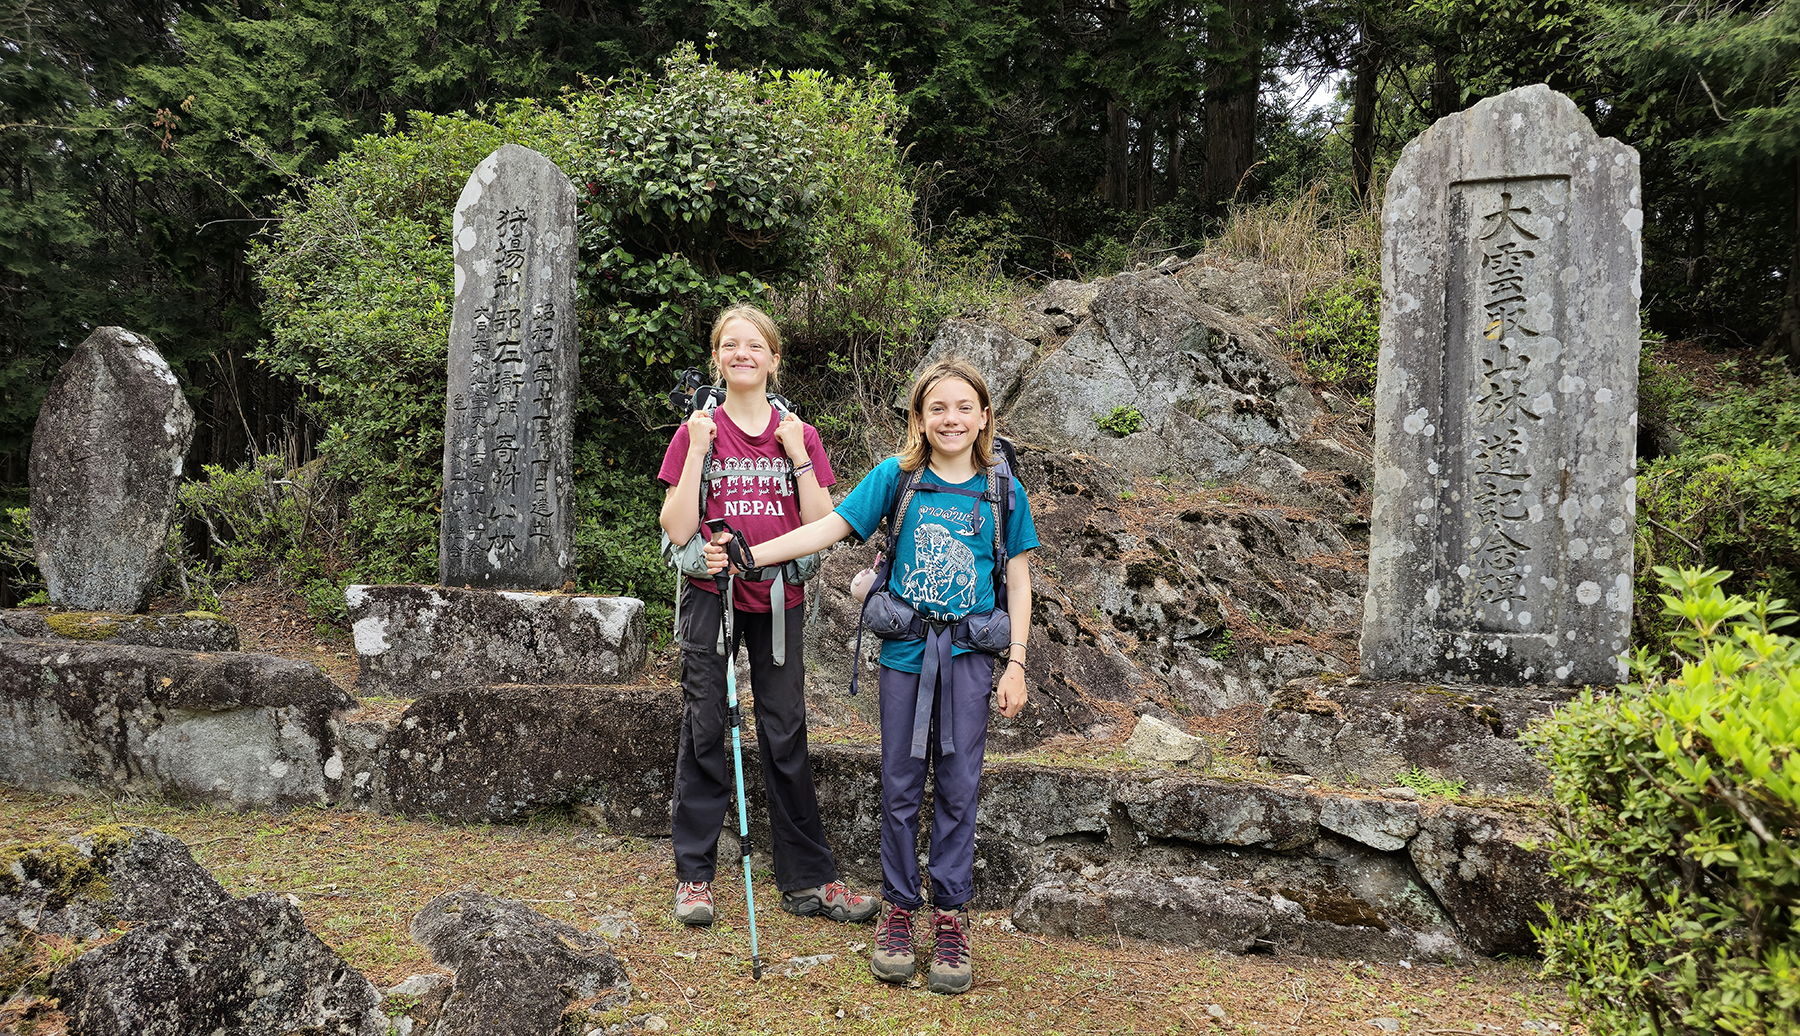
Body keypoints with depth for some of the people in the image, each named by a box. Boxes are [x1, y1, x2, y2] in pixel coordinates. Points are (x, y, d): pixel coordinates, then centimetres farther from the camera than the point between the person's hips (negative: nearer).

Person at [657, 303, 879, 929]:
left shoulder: (799, 435, 6)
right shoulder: (697, 433, 1)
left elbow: (821, 526, -2)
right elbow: (677, 530, -7)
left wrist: (798, 454, -9)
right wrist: (698, 449, -12)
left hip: (778, 600, 2)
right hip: (712, 595, -1)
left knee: (786, 736, 6)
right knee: (705, 731, 2)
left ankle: (808, 881, 12)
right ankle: (695, 876, 13)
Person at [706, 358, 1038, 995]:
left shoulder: (1002, 492, 2)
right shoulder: (896, 476, 1)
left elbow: (1018, 582, 5)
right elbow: (829, 528, -4)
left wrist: (1015, 664, -2)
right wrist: (748, 555, -13)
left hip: (970, 655, 0)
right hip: (905, 651, 0)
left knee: (957, 786, 4)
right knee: (900, 785, 7)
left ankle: (951, 918, 17)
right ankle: (899, 908, 22)